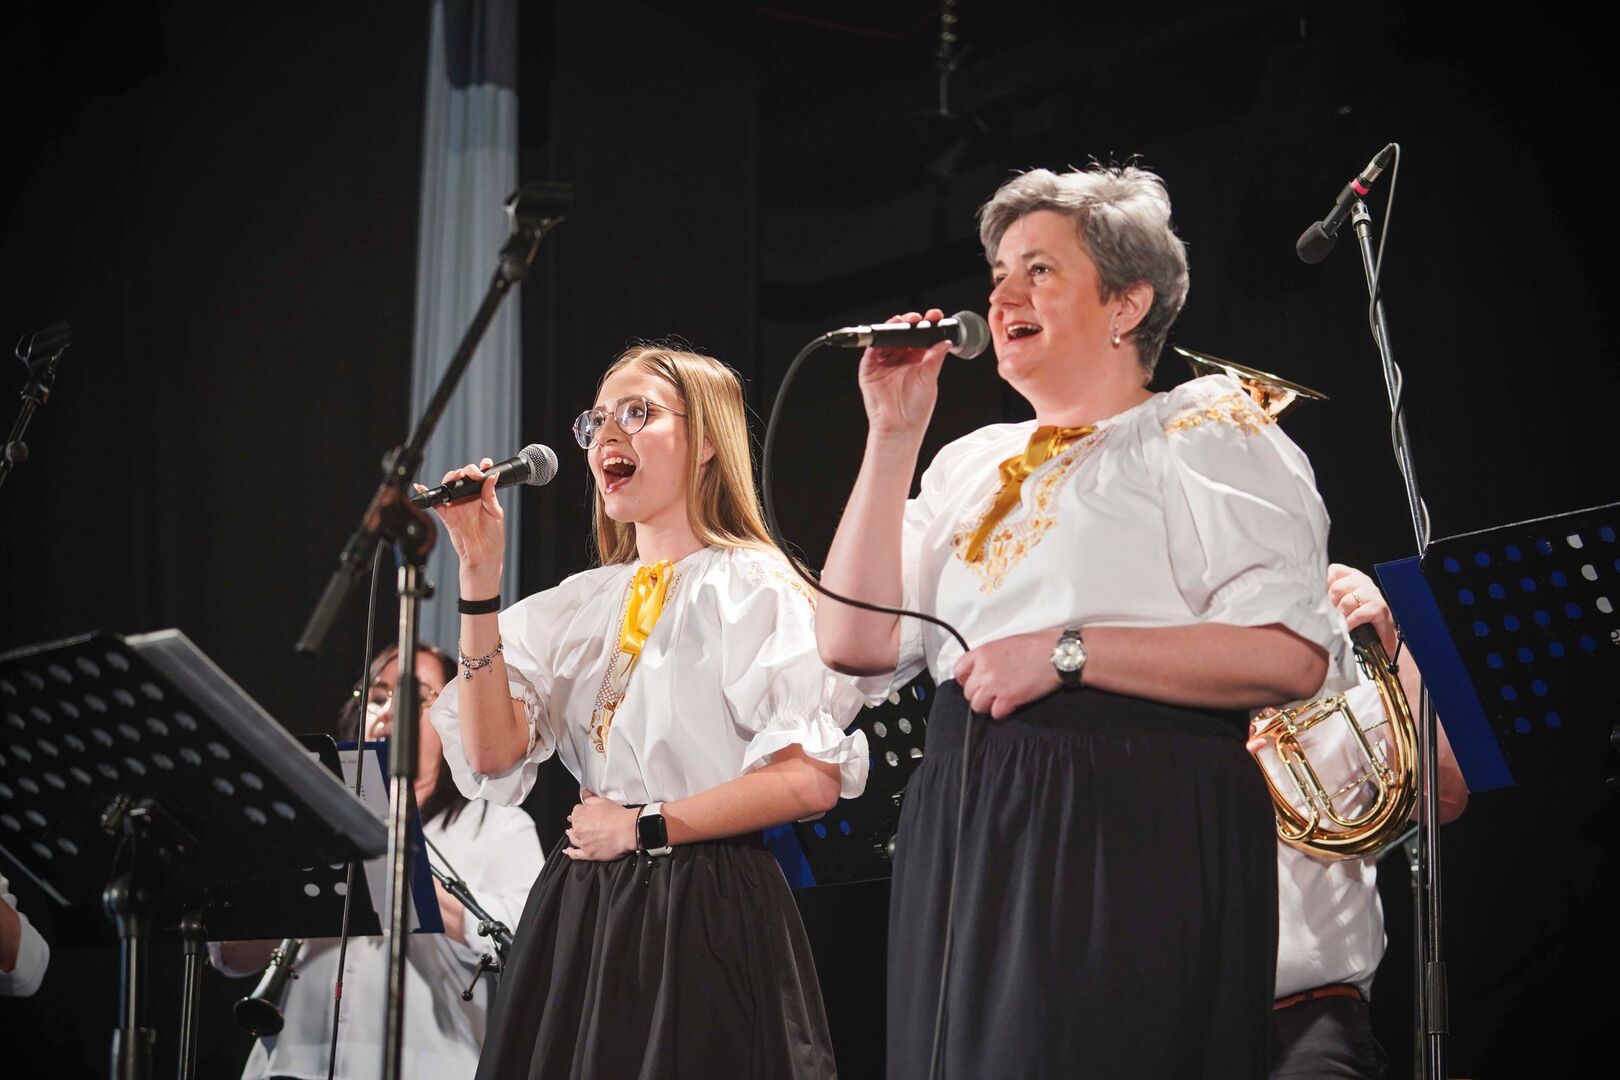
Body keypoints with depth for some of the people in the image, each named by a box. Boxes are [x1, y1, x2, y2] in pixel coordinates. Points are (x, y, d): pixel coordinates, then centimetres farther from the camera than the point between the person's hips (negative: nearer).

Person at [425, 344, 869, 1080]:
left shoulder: (754, 589, -5)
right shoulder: (578, 605, 13)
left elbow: (812, 778, -14)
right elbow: (493, 757, 0)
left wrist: (647, 826, -10)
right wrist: (479, 579, -4)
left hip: (705, 915, -5)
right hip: (580, 916, 6)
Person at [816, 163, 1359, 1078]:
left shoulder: (1207, 428, 1)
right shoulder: (973, 465, 21)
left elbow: (1294, 655, -12)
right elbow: (855, 641, 10)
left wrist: (1066, 652, -15)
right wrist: (893, 438, 8)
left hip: (1135, 832, -6)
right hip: (965, 831, 6)